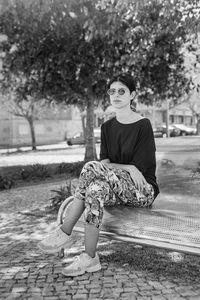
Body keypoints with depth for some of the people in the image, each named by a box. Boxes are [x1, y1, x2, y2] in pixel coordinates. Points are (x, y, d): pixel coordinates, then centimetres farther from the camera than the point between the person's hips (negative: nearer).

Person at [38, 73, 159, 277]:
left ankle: (65, 232, -23)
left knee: (92, 168, -30)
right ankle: (90, 258, -28)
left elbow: (140, 167, -11)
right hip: (119, 189, 5)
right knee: (96, 189, -32)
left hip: (144, 190, -5)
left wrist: (111, 166, -16)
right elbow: (105, 161, 3)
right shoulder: (107, 127, 11)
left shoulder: (143, 125, -8)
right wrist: (128, 168, -17)